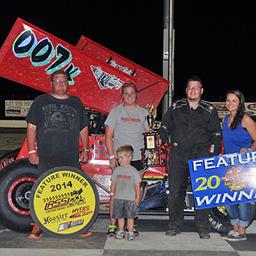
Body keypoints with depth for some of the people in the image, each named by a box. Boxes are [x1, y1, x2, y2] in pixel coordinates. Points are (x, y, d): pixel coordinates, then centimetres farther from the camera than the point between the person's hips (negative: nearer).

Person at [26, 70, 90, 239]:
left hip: (71, 158, 2)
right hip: (46, 157, -2)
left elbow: (83, 129, 18)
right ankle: (38, 225, 5)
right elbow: (31, 127, 5)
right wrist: (32, 150, -3)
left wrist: (85, 149, 10)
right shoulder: (41, 101, 8)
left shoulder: (76, 103, 15)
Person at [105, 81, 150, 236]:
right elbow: (108, 136, 1)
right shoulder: (116, 111, 2)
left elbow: (149, 134, 15)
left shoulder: (143, 112, 9)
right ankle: (112, 224, 2)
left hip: (137, 158, 3)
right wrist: (112, 156, -7)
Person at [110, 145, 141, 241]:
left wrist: (137, 198, -3)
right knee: (120, 216, 10)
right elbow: (113, 183, 11)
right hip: (118, 198, 3)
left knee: (130, 216, 3)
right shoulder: (117, 170, 5)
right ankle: (120, 231, 22)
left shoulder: (133, 171, -3)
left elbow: (137, 185, -2)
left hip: (130, 198, -3)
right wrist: (112, 194, 9)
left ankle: (130, 232, 12)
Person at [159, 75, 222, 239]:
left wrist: (213, 154, -1)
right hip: (178, 154, 2)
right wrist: (164, 142, 7)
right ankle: (175, 225, 15)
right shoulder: (176, 108, 13)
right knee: (176, 191, 3)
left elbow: (217, 134, 8)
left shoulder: (209, 110, 10)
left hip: (201, 154, -1)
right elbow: (164, 128, 21)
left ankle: (203, 228, 7)